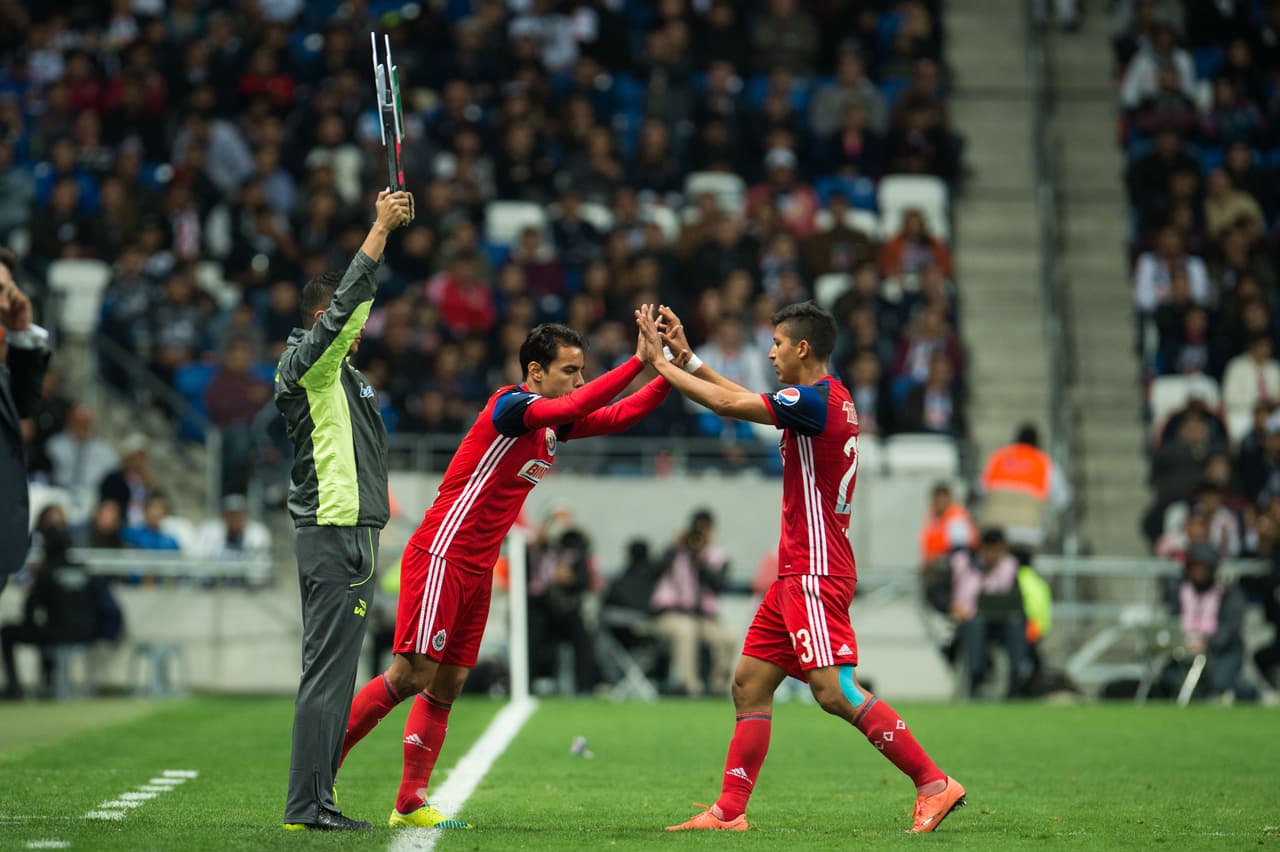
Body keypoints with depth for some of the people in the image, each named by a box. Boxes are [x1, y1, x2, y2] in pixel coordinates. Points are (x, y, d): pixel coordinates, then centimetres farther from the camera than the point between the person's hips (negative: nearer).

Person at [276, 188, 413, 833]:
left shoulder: (336, 369, 17)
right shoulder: (308, 363, -9)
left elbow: (355, 298, 26)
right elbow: (346, 302, -19)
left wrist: (386, 229, 19)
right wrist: (379, 228, -14)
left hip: (344, 534, 10)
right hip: (336, 537, -10)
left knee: (331, 676, 10)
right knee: (326, 674, -11)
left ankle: (314, 803, 13)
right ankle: (307, 806, -11)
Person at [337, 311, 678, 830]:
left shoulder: (556, 424, 11)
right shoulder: (509, 406, -14)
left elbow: (620, 415, 12)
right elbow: (572, 407, -30)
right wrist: (639, 360, -29)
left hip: (477, 571, 9)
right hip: (441, 557, -9)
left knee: (447, 686, 5)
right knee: (412, 675, -12)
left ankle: (410, 804, 5)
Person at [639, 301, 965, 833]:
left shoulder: (818, 399, -14)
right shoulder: (824, 400, 15)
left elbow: (728, 404, -16)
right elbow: (744, 400, 27)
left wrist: (661, 362, -6)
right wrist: (687, 358, 24)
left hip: (816, 574, -10)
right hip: (798, 574, 10)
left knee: (834, 690, -16)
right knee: (750, 684, 9)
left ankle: (934, 784, -13)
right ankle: (729, 812, 10)